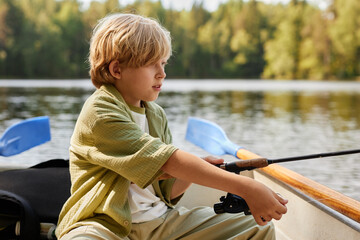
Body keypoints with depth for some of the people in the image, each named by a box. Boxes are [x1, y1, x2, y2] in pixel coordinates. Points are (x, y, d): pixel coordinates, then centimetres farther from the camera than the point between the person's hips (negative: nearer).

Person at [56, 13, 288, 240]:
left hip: (159, 221, 7)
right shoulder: (99, 112, -15)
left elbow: (168, 191, 11)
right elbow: (167, 160, -25)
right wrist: (245, 188, -28)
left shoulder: (157, 115, 10)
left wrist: (195, 172, -11)